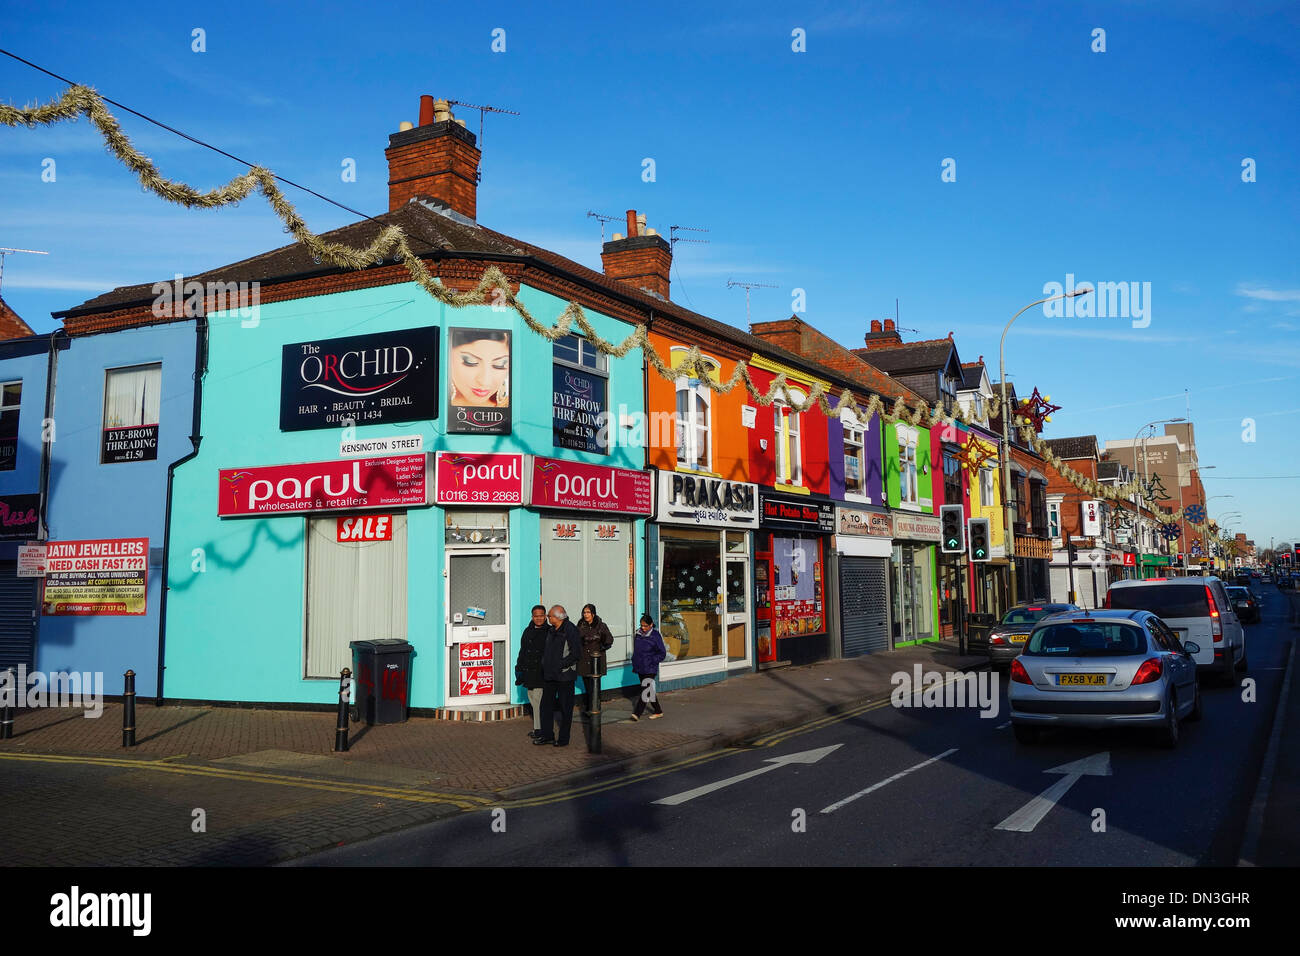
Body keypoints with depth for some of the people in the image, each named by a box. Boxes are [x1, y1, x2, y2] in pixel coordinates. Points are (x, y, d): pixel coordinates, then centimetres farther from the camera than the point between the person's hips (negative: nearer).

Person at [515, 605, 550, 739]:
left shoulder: (550, 632, -3)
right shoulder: (528, 631, 12)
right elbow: (522, 651, 17)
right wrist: (519, 669, 13)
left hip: (542, 673, -5)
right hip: (529, 672, 5)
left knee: (539, 701, -7)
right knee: (533, 700, 8)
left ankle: (539, 729, 1)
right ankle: (537, 728, 16)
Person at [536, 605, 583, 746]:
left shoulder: (570, 630, -14)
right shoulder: (552, 630, 11)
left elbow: (576, 654, -17)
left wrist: (560, 665, -18)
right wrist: (545, 663, 8)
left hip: (564, 676, -8)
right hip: (550, 675, 8)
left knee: (565, 708, 3)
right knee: (546, 704, 12)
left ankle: (564, 739, 12)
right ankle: (547, 735, 23)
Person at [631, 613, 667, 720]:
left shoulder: (656, 636, -9)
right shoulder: (638, 635, 8)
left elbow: (662, 653, -6)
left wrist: (652, 661, -13)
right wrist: (635, 664, 13)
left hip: (650, 669, -6)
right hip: (640, 668, 6)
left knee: (645, 690, -11)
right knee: (649, 690, 12)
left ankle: (637, 713, -14)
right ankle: (658, 711, 23)